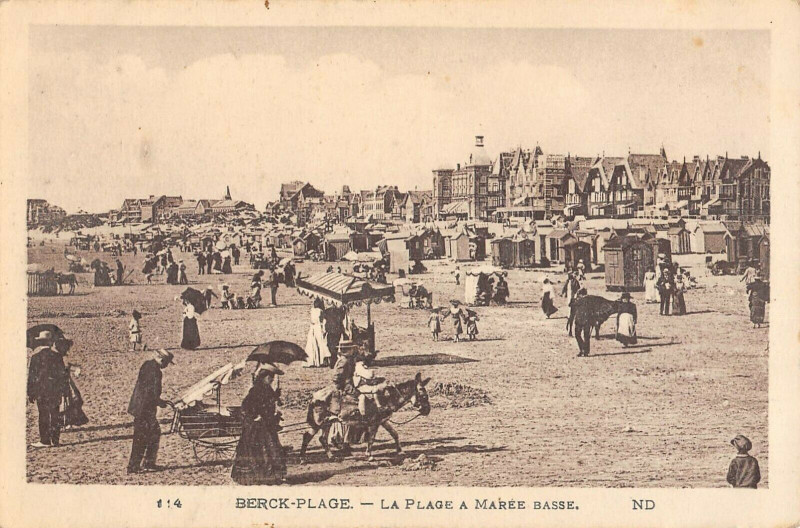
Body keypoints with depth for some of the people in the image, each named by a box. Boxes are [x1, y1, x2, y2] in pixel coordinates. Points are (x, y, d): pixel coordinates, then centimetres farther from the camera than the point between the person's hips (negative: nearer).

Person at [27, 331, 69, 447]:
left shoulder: (36, 355, -4)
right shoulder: (57, 354, 5)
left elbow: (31, 375, -4)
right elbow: (63, 373, 7)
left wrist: (30, 393, 0)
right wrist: (65, 389, 13)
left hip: (41, 388, -3)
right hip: (56, 389, 3)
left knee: (43, 415, -1)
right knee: (54, 415, 8)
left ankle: (45, 440, -2)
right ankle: (55, 440, 10)